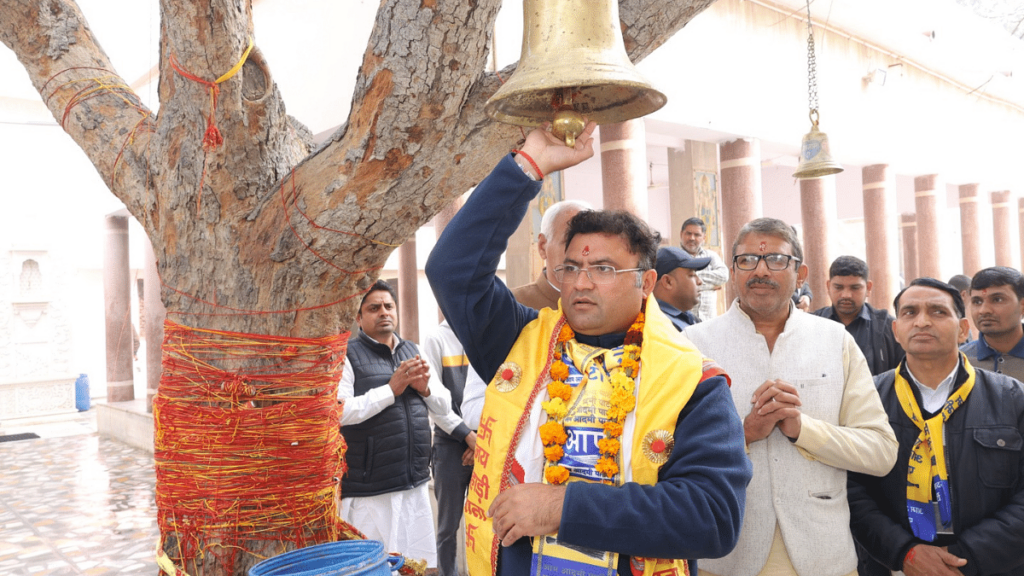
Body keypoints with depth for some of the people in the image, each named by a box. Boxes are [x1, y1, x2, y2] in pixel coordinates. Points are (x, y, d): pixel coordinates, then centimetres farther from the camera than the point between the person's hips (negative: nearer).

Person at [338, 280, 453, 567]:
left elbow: (444, 406, 14)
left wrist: (425, 388, -7)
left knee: (421, 564, 13)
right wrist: (390, 389, -21)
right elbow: (336, 412, -19)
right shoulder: (347, 355, -6)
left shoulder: (413, 352, 13)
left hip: (416, 485, 6)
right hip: (369, 491, -5)